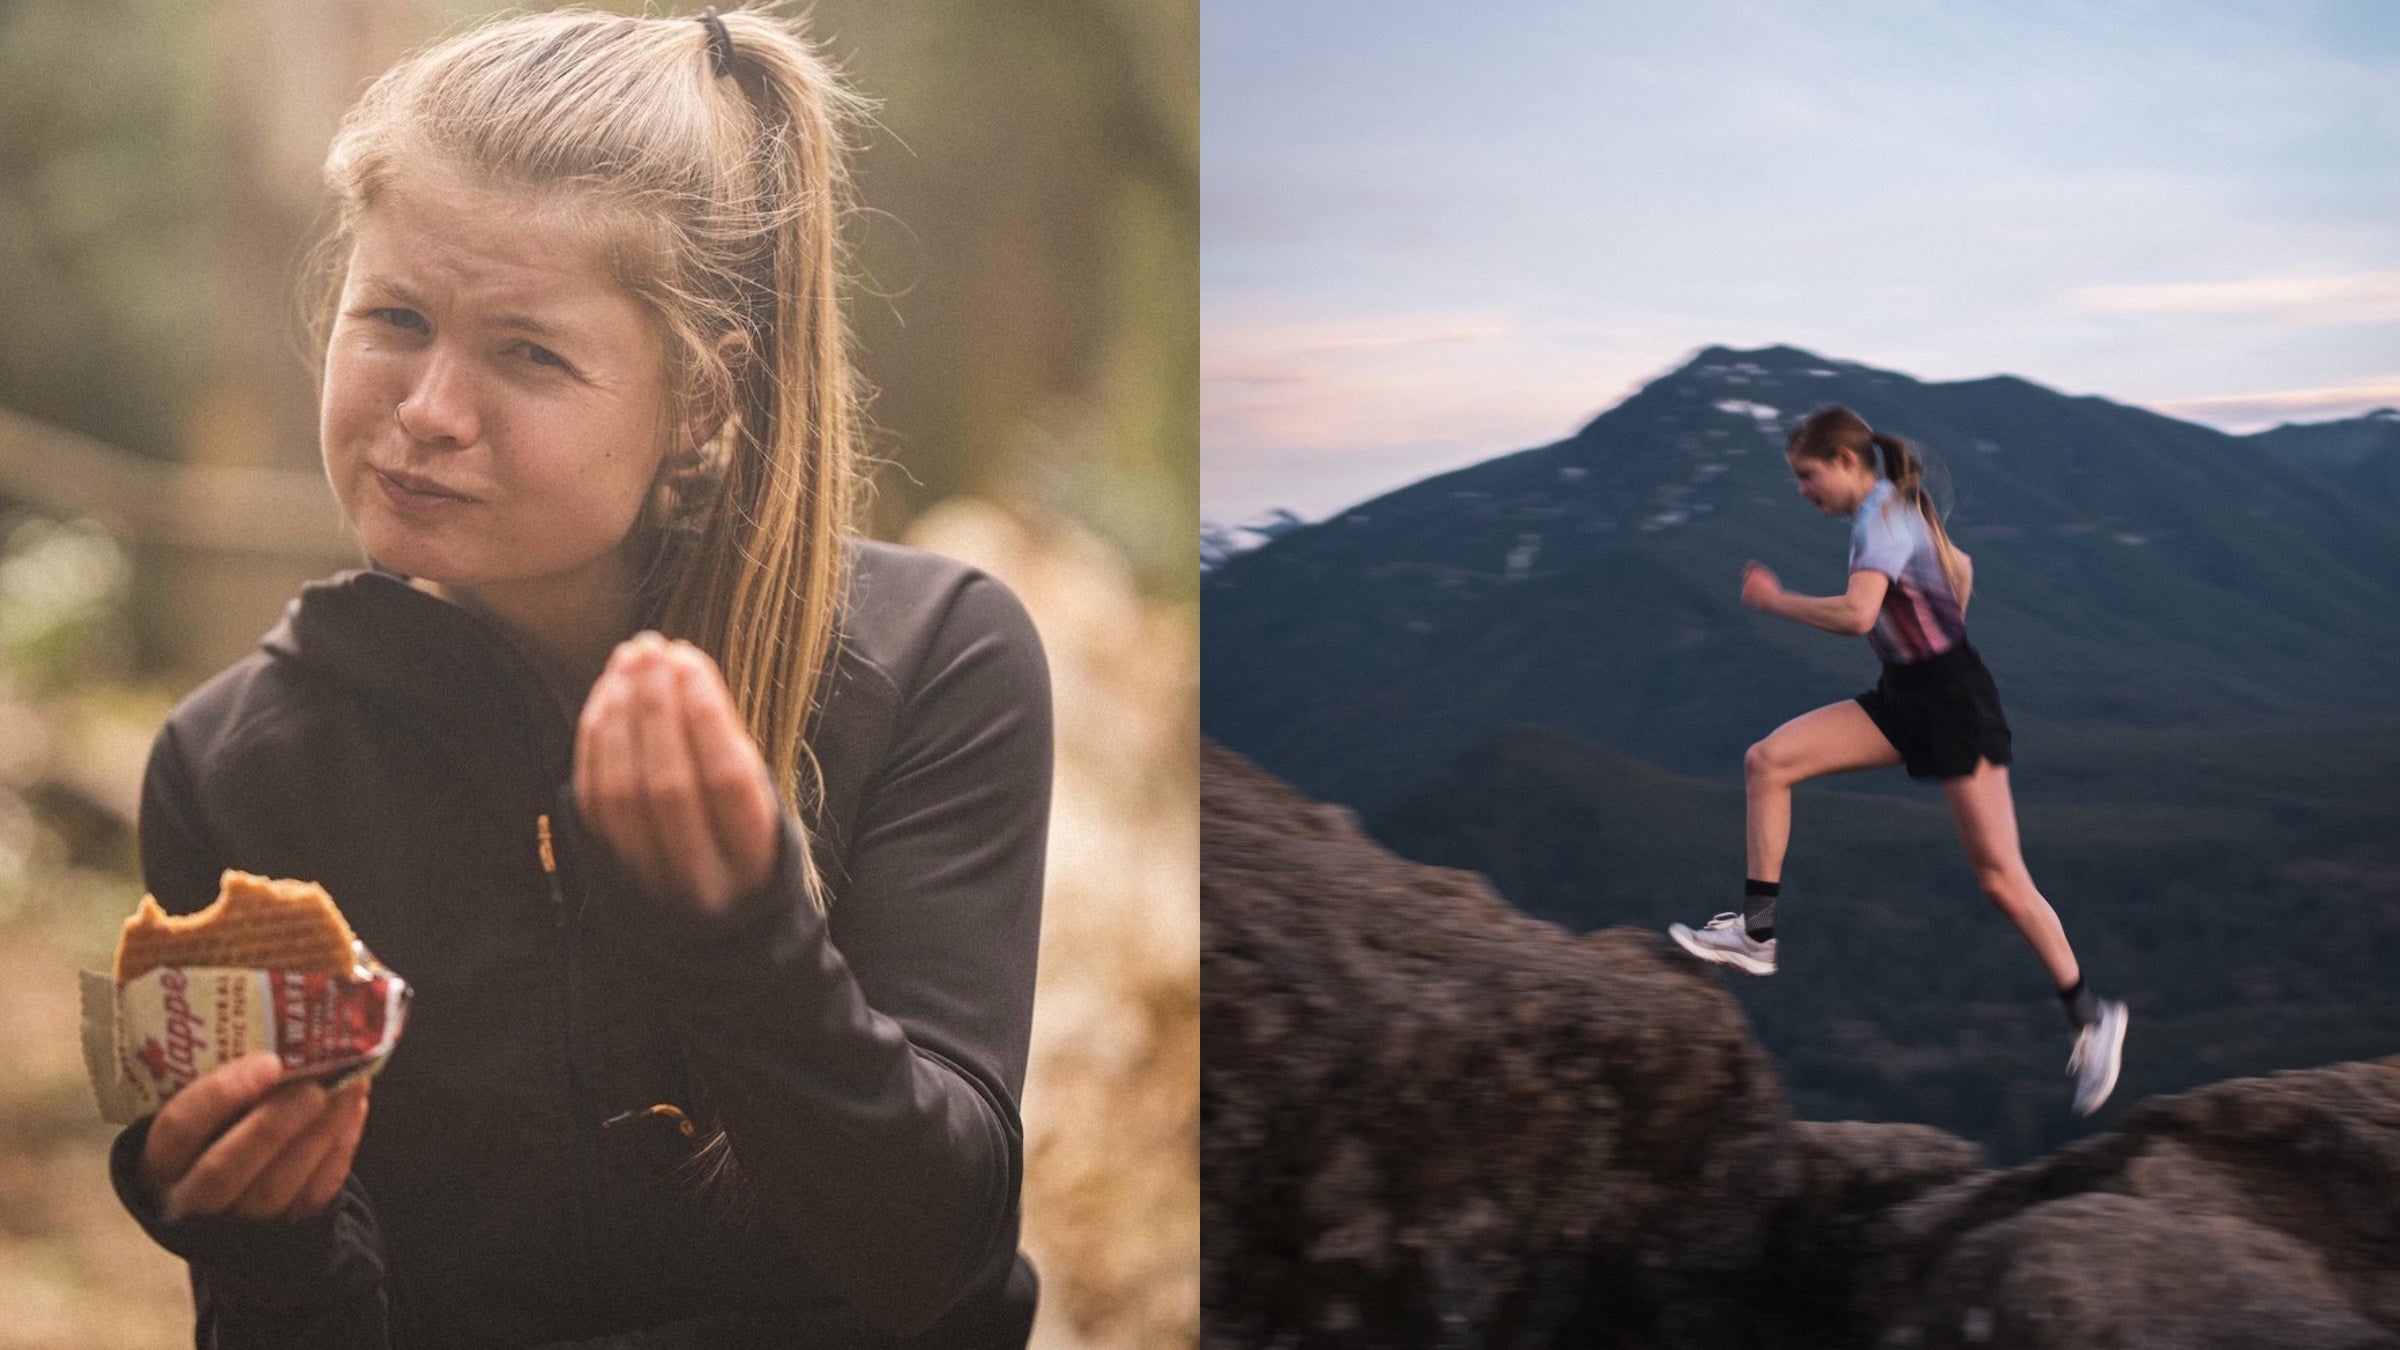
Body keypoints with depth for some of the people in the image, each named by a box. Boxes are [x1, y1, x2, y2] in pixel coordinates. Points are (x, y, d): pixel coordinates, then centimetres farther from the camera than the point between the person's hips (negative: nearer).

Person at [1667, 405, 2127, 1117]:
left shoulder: (1881, 516, -17)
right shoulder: (1894, 510, 12)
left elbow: (1856, 612, -33)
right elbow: (1959, 569, 29)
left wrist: (1775, 600, -20)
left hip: (1953, 699, -9)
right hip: (1905, 696, 9)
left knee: (1998, 874, -5)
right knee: (1767, 763, -4)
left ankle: (2091, 1017, 9)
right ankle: (1756, 933, -4)